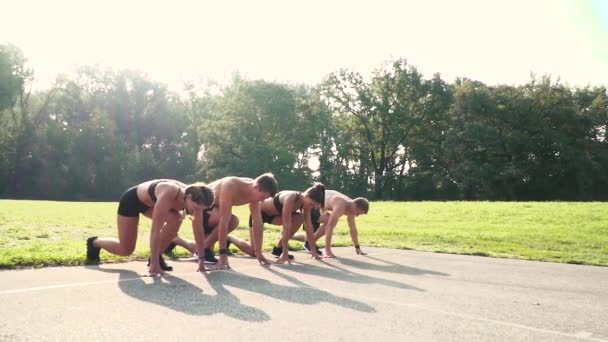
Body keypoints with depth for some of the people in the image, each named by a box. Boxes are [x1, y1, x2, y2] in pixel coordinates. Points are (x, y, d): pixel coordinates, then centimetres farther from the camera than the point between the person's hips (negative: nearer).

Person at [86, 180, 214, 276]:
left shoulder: (194, 198, -23)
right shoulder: (168, 195, -43)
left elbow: (198, 231, -15)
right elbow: (155, 230, -42)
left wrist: (201, 259, -15)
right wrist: (154, 264, -40)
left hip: (149, 202, 6)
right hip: (132, 200, -6)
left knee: (176, 219, -22)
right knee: (125, 250, 0)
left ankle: (157, 256, -6)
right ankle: (94, 242, 28)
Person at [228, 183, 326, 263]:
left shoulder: (305, 201, -14)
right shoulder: (290, 198, -37)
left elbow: (308, 225, -9)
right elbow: (286, 226, -38)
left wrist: (313, 250, -10)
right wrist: (285, 252, -38)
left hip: (273, 214, 7)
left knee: (300, 217, -16)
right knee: (253, 252, -9)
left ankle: (278, 248, -3)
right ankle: (229, 238, 19)